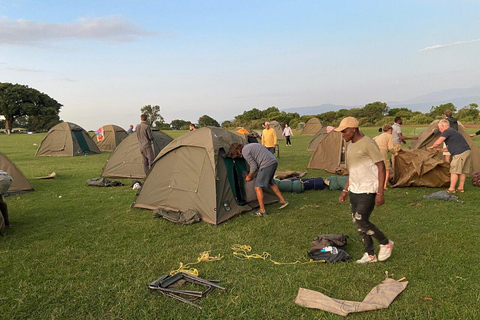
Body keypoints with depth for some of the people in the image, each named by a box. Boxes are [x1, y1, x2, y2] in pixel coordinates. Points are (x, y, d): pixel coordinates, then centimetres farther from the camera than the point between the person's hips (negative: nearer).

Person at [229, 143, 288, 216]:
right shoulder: (250, 146, 23)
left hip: (266, 165, -10)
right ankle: (283, 201, 35)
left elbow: (254, 166, -7)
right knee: (270, 182, 28)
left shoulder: (244, 152, -6)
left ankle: (262, 211, 1)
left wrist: (249, 176, 9)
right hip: (274, 162, 10)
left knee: (258, 187, -2)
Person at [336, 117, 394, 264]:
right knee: (359, 224, 10)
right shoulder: (351, 146, 13)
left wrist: (380, 192, -19)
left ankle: (386, 243, 14)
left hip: (367, 191, -9)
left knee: (361, 222, -11)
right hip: (354, 191, 9)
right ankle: (370, 255, 24)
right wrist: (345, 190, 18)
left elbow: (381, 167, -15)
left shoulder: (368, 144, -14)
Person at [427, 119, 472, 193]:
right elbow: (451, 147, 30)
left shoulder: (447, 131, -5)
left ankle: (451, 189, 1)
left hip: (460, 153, -10)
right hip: (468, 151, 10)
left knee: (454, 171, -4)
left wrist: (432, 147, 4)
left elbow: (438, 142, -15)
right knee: (462, 171, 15)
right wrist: (440, 150, 29)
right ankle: (461, 188, 22)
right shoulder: (453, 131, 26)